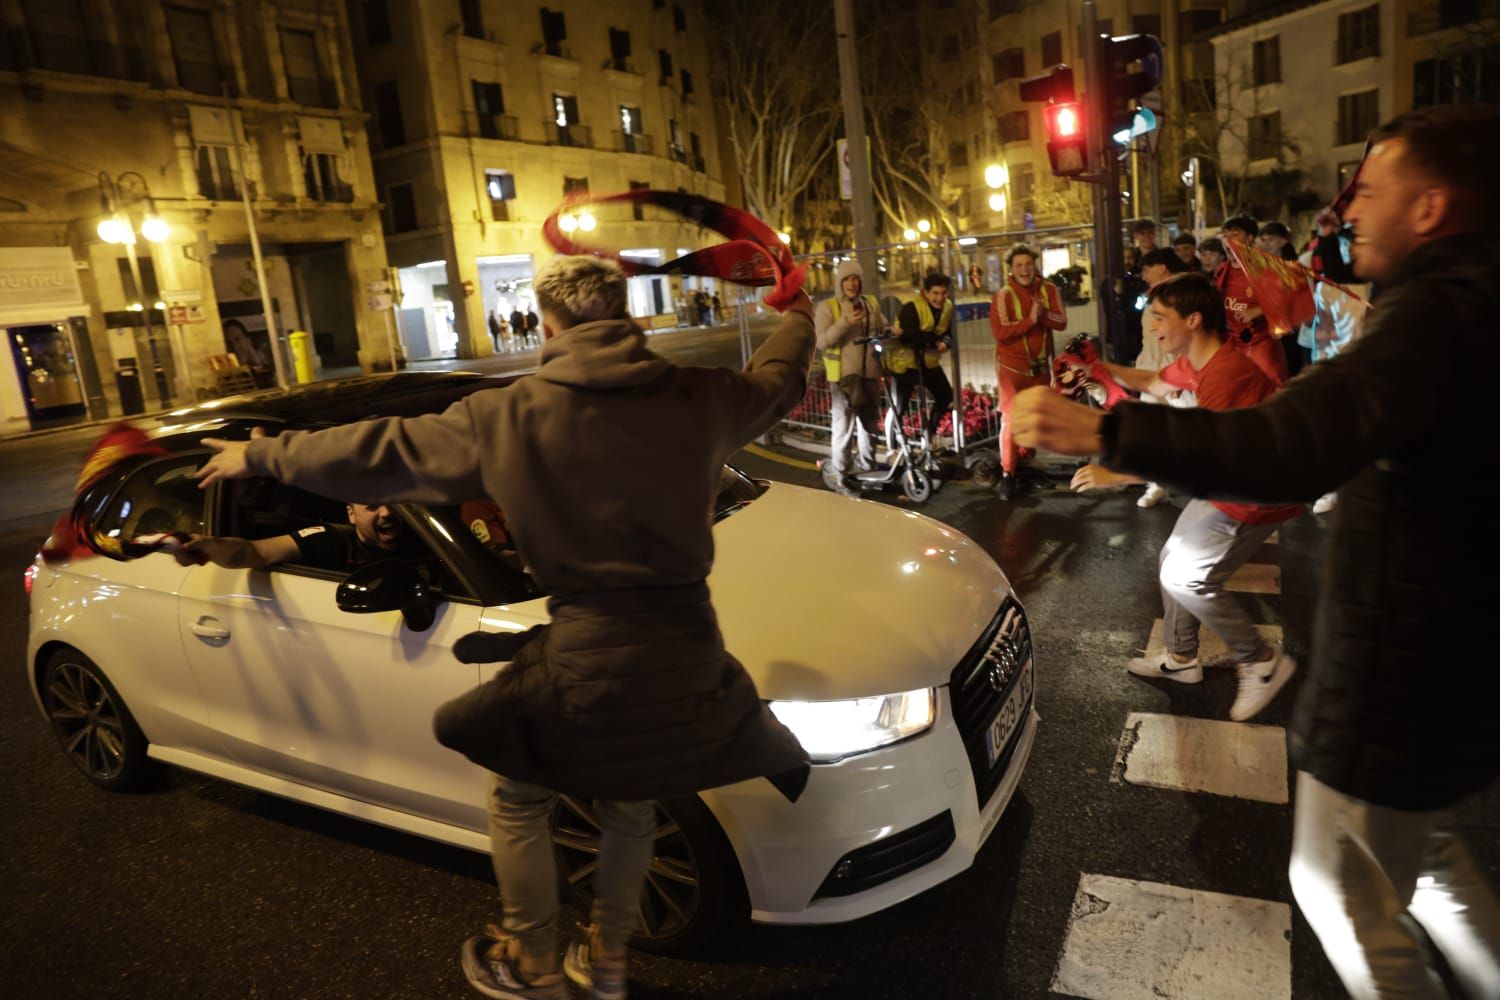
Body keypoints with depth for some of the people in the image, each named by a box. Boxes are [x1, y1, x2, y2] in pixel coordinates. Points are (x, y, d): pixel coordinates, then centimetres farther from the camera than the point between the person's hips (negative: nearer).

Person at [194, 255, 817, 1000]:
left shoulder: (510, 417, -5)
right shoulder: (697, 397, 2)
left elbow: (379, 451, 4)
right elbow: (776, 380, 24)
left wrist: (261, 455, 20)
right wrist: (799, 321, 46)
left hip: (589, 656, -3)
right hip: (688, 653, 4)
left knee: (519, 800, 25)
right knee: (629, 803, 29)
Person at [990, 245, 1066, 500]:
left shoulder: (1048, 290, 1)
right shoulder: (1003, 295, -12)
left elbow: (1062, 322, -7)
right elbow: (998, 332, -22)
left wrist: (1044, 315, -26)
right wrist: (1030, 319, -27)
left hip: (1041, 365, 5)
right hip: (1012, 366, -5)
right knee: (1011, 418, -8)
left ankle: (1027, 462, 33)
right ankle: (1007, 473, -2)